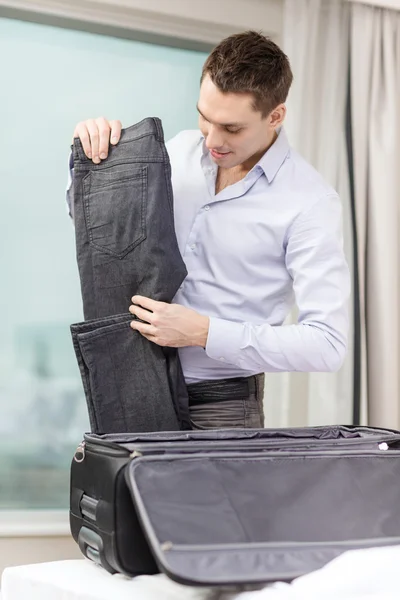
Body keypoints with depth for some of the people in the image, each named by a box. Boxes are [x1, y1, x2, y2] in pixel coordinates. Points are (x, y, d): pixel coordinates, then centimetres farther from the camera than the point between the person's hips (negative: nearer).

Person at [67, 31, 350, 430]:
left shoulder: (310, 202, -15)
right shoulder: (181, 151, 3)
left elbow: (327, 344, -20)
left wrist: (204, 333, -23)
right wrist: (90, 157, -5)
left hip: (221, 403, -4)